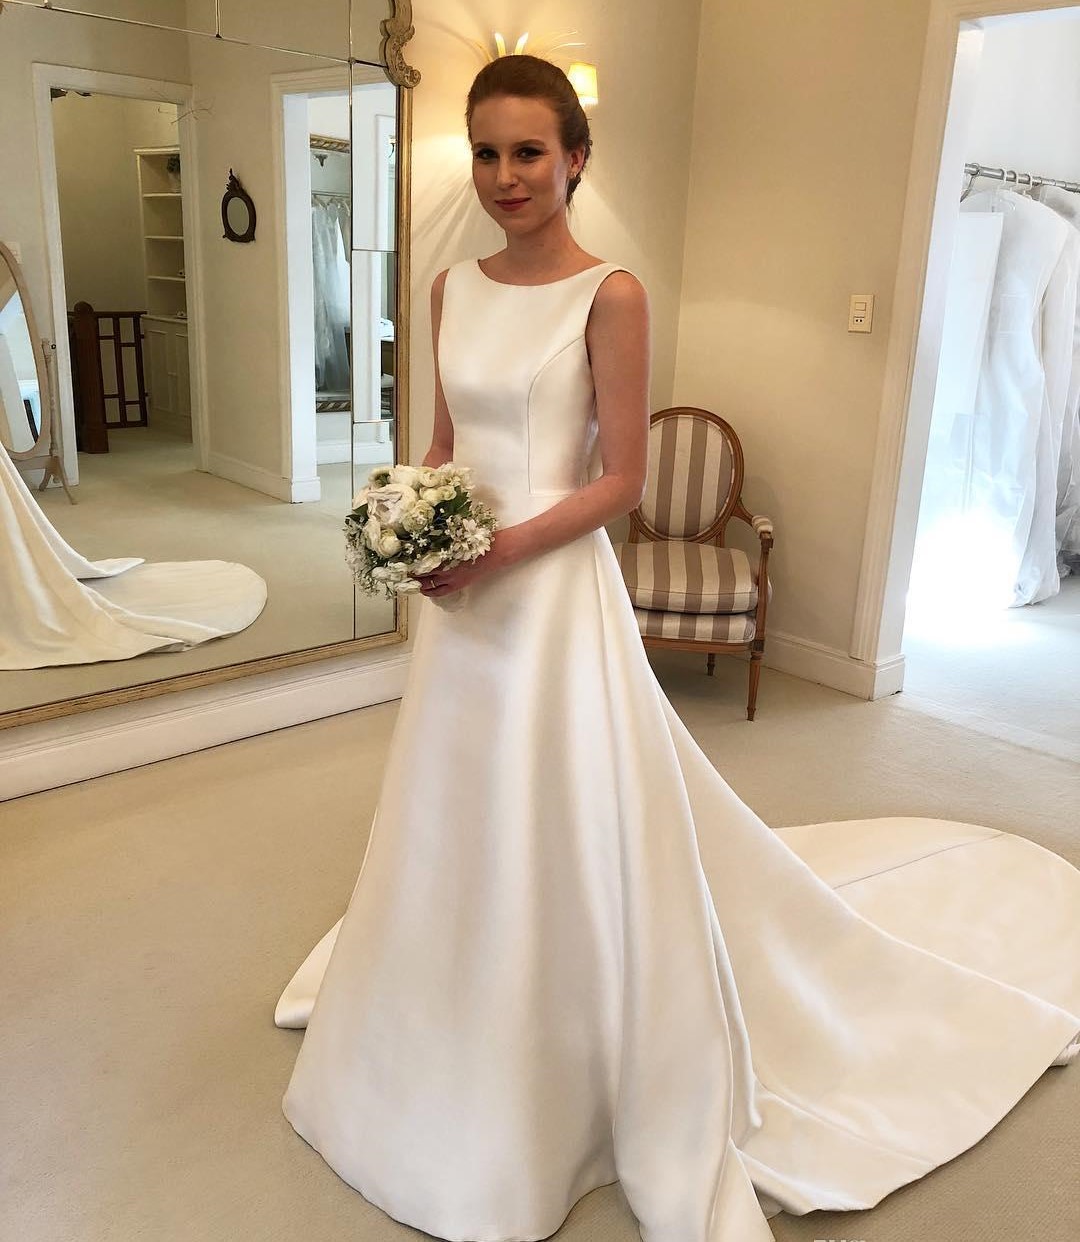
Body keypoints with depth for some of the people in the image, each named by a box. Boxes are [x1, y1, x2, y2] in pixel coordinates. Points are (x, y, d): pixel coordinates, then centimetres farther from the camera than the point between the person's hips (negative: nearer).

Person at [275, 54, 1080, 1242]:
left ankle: (609, 1081, 29)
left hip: (554, 590, -6)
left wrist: (504, 547, -20)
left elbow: (620, 479, -11)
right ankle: (467, 1066, 46)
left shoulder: (611, 294, -11)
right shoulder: (451, 288, 7)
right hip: (462, 600, 7)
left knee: (568, 832, 4)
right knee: (462, 826, 20)